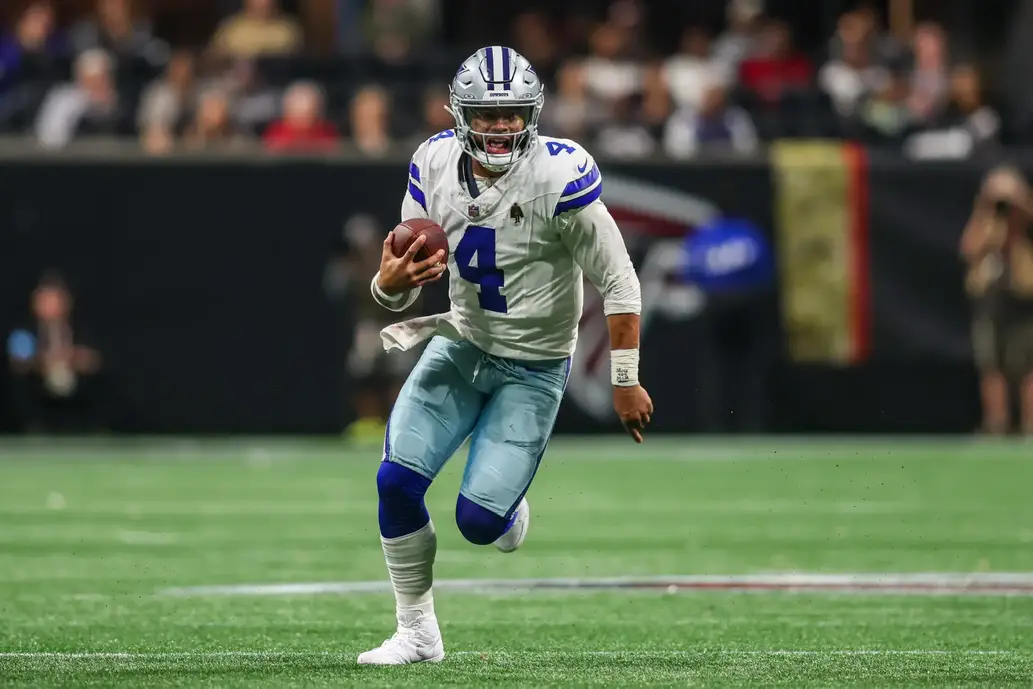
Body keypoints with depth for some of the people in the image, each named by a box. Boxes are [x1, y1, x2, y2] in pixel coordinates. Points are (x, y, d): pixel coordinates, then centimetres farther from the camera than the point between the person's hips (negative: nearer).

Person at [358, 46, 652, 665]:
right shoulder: (435, 167, -7)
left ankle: (509, 510, 29)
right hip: (461, 343, 4)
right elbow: (398, 288, 1)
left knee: (479, 519, -11)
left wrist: (627, 381, -12)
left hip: (533, 368, -4)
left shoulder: (560, 177, -22)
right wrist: (392, 281, -24)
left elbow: (618, 283, -15)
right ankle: (417, 632, 7)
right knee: (397, 480, -11)